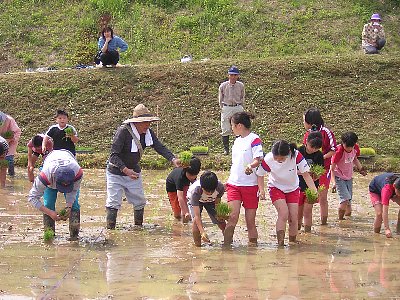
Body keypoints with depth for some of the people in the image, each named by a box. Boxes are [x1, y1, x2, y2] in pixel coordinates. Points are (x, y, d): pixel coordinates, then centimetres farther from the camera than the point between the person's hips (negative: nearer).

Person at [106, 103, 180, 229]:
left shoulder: (148, 133, -6)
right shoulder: (123, 131, -27)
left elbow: (160, 147, -7)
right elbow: (114, 155, -28)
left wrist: (173, 159, -25)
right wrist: (125, 170, -41)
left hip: (133, 172, 6)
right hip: (116, 173, -6)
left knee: (139, 202, 10)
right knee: (113, 203, -10)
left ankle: (138, 227, 25)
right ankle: (110, 229, -4)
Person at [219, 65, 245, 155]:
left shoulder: (241, 86, 1)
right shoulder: (223, 86, -3)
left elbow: (242, 97, 12)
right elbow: (220, 98, 6)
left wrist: (240, 107, 6)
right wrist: (222, 108, 2)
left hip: (237, 107, 1)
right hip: (226, 108, -1)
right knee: (225, 130, 0)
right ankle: (226, 149, 8)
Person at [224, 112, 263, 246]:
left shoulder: (254, 140, -8)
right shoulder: (237, 141, 15)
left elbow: (258, 160, -17)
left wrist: (250, 166, -38)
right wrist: (230, 181, 24)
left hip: (250, 185, -5)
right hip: (234, 184, 5)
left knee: (250, 221, 2)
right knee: (233, 216, -11)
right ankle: (226, 245, -11)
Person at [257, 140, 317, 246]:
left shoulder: (296, 156, -30)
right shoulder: (268, 159, -29)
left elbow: (306, 174, -23)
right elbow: (260, 175, -10)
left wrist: (314, 190, -35)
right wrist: (261, 190, -23)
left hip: (293, 189, 2)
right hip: (276, 188, -2)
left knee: (293, 218, -1)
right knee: (284, 214, -21)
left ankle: (293, 242, 17)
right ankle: (280, 243, -16)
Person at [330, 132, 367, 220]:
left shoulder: (355, 148, -10)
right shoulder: (339, 151, -27)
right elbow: (332, 168, -22)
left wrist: (360, 169, 2)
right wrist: (334, 182, -30)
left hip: (349, 177, 6)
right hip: (339, 177, -6)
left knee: (349, 201, 10)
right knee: (345, 200, -18)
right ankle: (340, 219, -3)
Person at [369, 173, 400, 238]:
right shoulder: (387, 188, -46)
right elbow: (385, 211, -46)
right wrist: (387, 229, -48)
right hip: (375, 190, -5)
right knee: (380, 213, -24)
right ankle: (376, 232, -3)